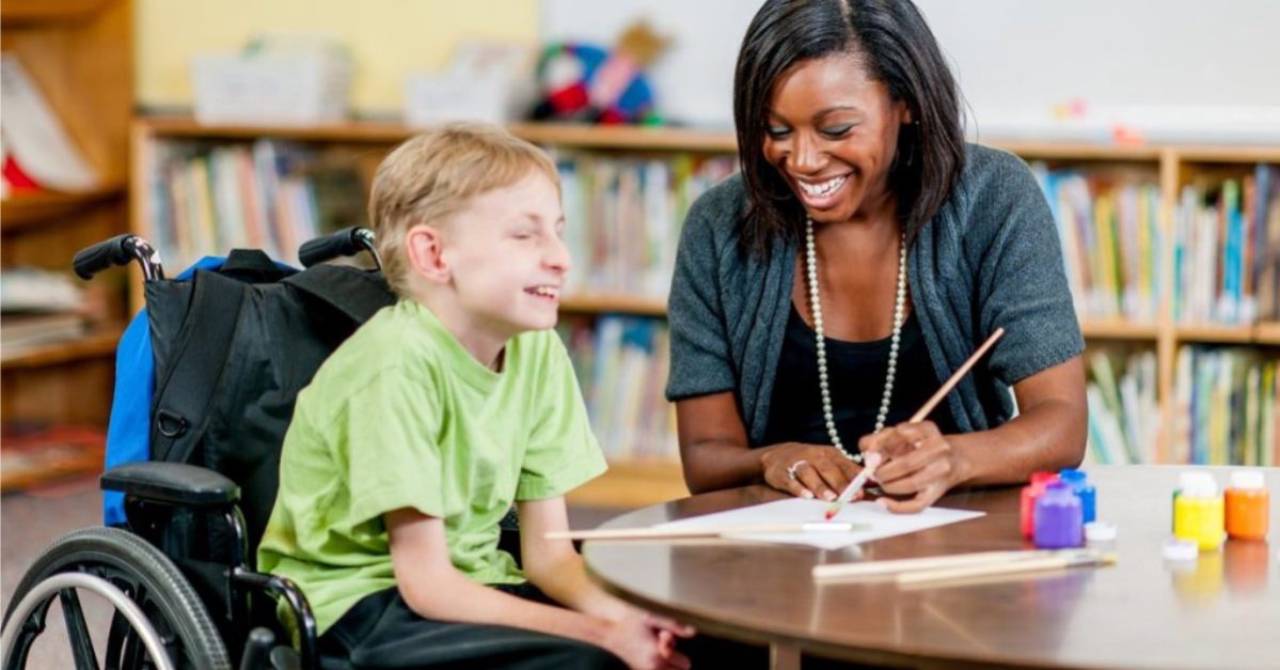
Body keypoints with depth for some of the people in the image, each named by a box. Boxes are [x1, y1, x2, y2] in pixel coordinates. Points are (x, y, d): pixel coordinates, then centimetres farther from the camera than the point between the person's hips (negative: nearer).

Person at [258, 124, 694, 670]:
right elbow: (426, 584, -21)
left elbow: (547, 551, 1)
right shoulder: (400, 362, -21)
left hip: (470, 581, 7)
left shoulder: (537, 350, 0)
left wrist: (615, 613, -20)